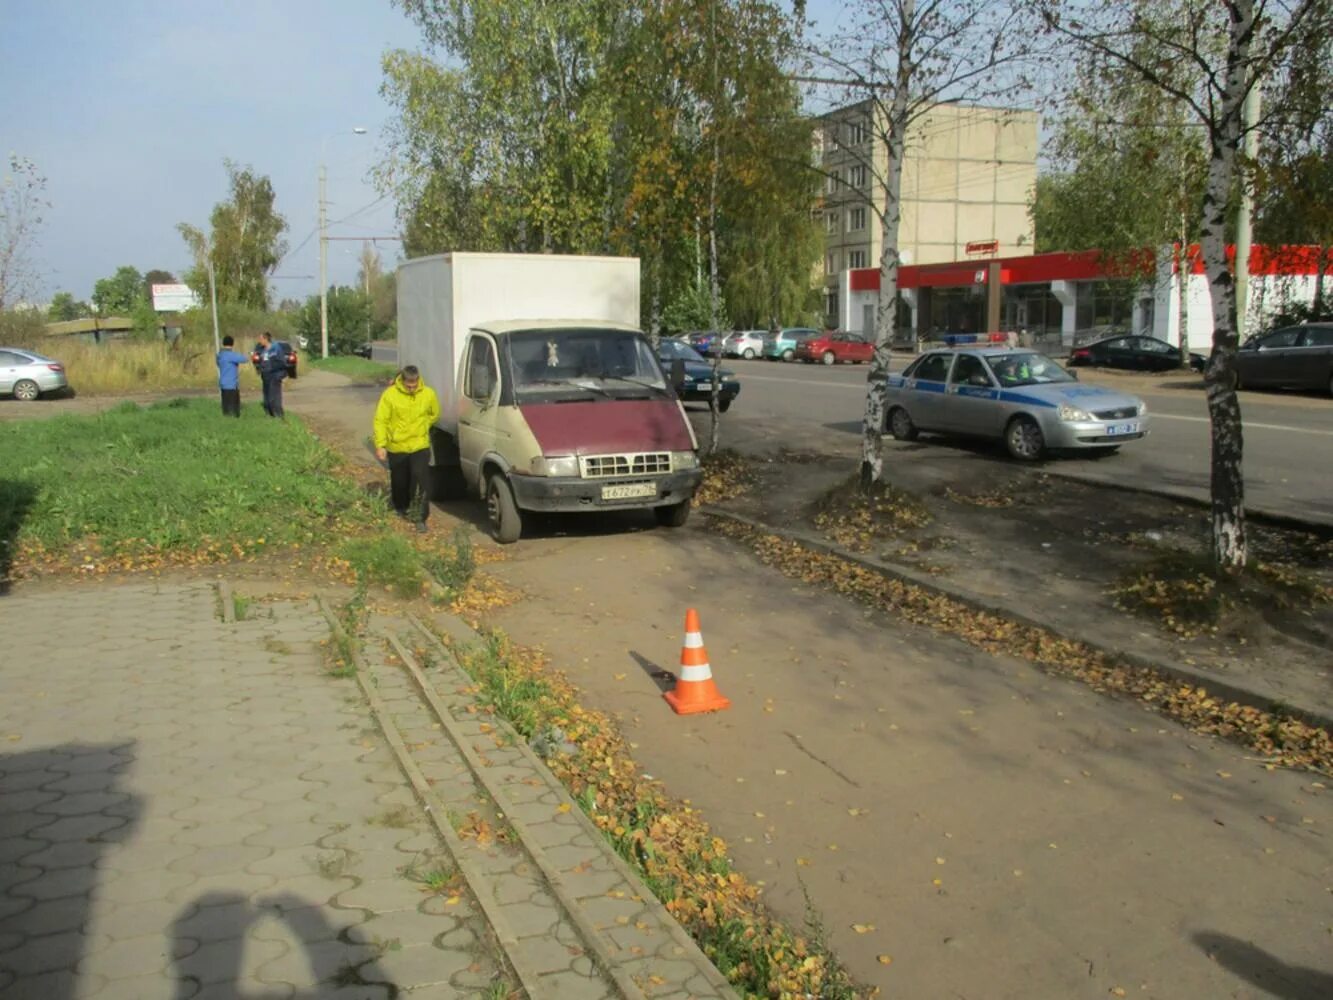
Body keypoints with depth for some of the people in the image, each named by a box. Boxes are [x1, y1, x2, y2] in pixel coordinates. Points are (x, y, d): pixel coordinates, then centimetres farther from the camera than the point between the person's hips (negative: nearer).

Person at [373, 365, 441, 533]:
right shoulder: (390, 394, -14)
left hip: (420, 446, 0)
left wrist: (421, 427, 6)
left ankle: (420, 517, -3)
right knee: (399, 482, 16)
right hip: (396, 447, 0)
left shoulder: (428, 394, -8)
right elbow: (380, 421, -10)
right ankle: (402, 508, 42)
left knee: (421, 480, -12)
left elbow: (434, 414, 12)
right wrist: (380, 445, -14)